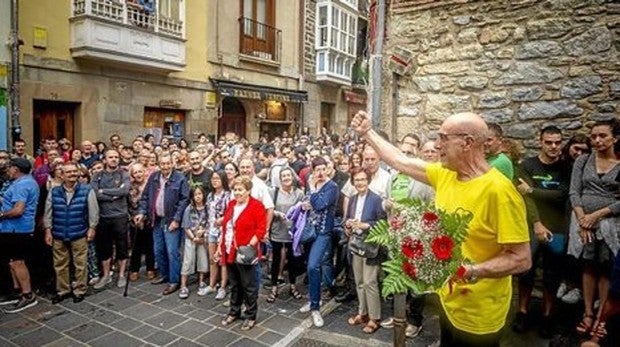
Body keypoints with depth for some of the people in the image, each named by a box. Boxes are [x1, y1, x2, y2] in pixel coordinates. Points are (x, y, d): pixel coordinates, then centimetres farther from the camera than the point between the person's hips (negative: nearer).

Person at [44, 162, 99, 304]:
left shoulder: (87, 191, -3)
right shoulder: (54, 192, 5)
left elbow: (93, 211, -2)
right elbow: (48, 213, 8)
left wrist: (92, 228, -6)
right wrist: (48, 230, 4)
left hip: (79, 235, -3)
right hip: (58, 235, 3)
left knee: (80, 264, 4)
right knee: (60, 265, 12)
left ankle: (80, 291, 18)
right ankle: (62, 290, 27)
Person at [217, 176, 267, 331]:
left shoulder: (257, 206, -10)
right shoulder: (231, 205, 12)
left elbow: (261, 229, -15)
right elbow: (225, 227, 17)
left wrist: (249, 246, -21)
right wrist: (220, 246, 14)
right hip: (230, 252, 7)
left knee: (249, 285, 5)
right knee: (234, 284, 19)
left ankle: (250, 316, 19)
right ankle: (234, 312, 34)